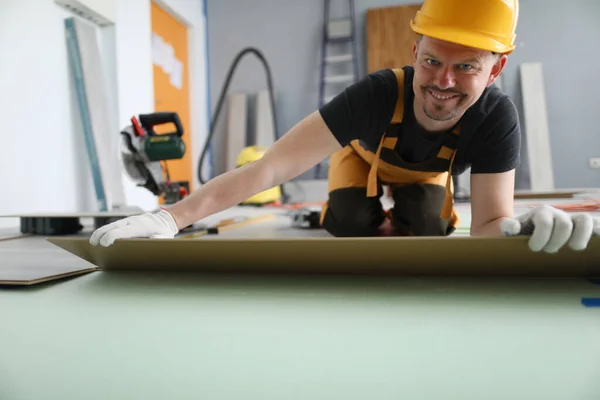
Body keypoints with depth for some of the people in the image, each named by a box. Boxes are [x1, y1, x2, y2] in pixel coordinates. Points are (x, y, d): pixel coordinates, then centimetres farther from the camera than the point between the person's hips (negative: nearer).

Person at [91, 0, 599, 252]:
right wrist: (172, 215, -60)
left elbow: (490, 224, -40)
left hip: (426, 172, 2)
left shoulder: (497, 117, -36)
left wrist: (526, 226, -66)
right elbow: (271, 166, -51)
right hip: (365, 158, -1)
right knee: (353, 223, -23)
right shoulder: (376, 94, -44)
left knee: (427, 227, -21)